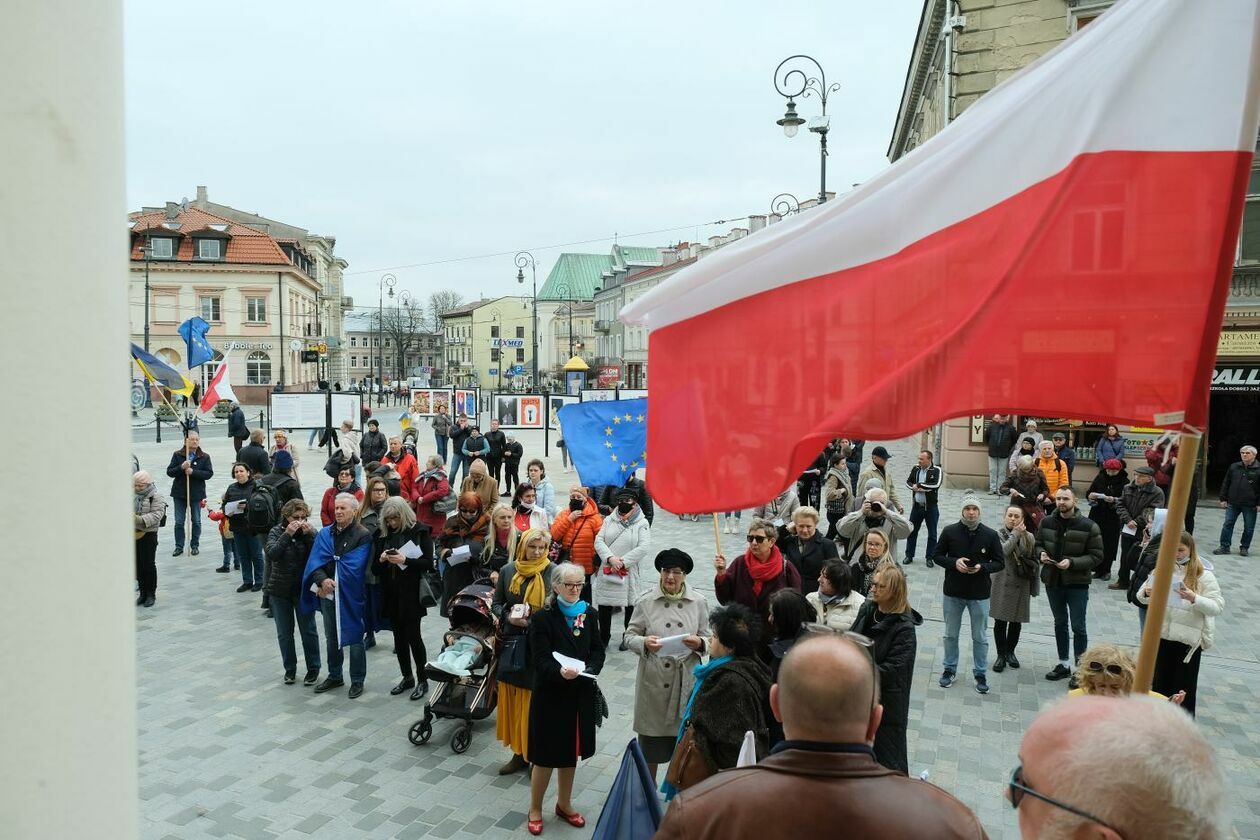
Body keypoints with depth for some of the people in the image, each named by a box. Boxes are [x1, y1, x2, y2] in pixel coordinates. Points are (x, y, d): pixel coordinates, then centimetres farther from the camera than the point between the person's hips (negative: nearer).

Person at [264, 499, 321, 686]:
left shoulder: (310, 532, -5)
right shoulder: (276, 532, -3)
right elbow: (272, 553, -19)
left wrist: (309, 535, -24)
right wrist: (287, 534, -26)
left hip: (304, 589, -1)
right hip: (280, 590, 1)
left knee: (308, 631, 5)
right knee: (284, 633, 10)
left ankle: (313, 669, 17)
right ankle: (290, 669, 24)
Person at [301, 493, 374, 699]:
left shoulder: (363, 536, -10)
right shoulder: (325, 534, 7)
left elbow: (354, 567, -17)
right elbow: (314, 561, -3)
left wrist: (331, 581, -17)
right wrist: (322, 580, -20)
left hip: (350, 595, -5)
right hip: (327, 593, 5)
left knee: (354, 638, 4)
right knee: (331, 637, 18)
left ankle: (357, 681, 16)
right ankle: (334, 676, 33)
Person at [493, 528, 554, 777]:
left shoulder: (553, 573, -8)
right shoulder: (507, 571, 3)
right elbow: (496, 603, 12)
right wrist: (509, 617, -8)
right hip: (512, 642, 4)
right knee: (513, 698, 10)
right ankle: (519, 753, 24)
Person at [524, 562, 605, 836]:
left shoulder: (589, 614, 1)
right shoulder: (542, 617, -13)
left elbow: (598, 649, 4)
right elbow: (541, 660, -18)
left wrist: (589, 669, -16)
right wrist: (560, 672, -36)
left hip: (581, 695, 5)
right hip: (551, 695, -4)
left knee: (571, 752, 19)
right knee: (545, 755, 6)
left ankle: (564, 804, 38)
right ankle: (535, 809, 27)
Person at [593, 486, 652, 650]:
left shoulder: (642, 524, -3)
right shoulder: (609, 520, 7)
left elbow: (644, 547, -14)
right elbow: (599, 541, -1)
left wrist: (623, 562, -18)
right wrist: (610, 558, -18)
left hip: (630, 572, -3)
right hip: (606, 571, 3)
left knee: (630, 605, 8)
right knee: (604, 605, 9)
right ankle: (603, 638, 26)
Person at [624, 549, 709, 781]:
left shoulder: (698, 602, 2)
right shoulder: (646, 601, -2)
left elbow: (709, 639, 7)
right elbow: (629, 636, 2)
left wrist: (698, 643, -15)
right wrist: (644, 643, -19)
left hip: (686, 680, 1)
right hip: (654, 679, -1)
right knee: (651, 736, 12)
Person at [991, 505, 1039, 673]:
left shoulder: (1028, 537, 3)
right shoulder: (998, 535, -4)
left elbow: (1035, 563, 7)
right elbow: (1003, 551, -25)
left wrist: (1034, 588, 7)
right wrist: (1015, 534, -16)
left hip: (1021, 586, 2)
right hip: (1002, 585, -2)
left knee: (1016, 621, 12)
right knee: (1000, 621, 1)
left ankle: (1010, 652, 31)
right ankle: (1001, 655, 15)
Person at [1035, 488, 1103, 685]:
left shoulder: (1089, 526, -12)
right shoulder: (1046, 523, 0)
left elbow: (1096, 556, -10)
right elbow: (1038, 544, 12)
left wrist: (1072, 562, -23)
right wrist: (1041, 554, -11)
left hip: (1077, 583, -4)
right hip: (1052, 581, 4)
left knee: (1078, 627, 4)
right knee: (1060, 624, 17)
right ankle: (1064, 664, 30)